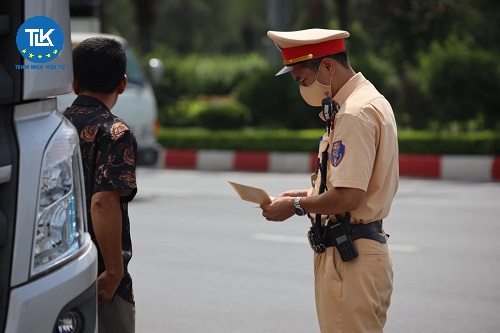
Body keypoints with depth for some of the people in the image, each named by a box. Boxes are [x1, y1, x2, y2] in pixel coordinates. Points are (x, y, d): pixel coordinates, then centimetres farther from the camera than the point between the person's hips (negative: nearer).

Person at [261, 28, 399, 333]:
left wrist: (296, 206, -9)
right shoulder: (371, 101, 15)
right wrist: (308, 194, 13)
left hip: (349, 257, -11)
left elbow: (348, 197, -24)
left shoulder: (354, 114, -18)